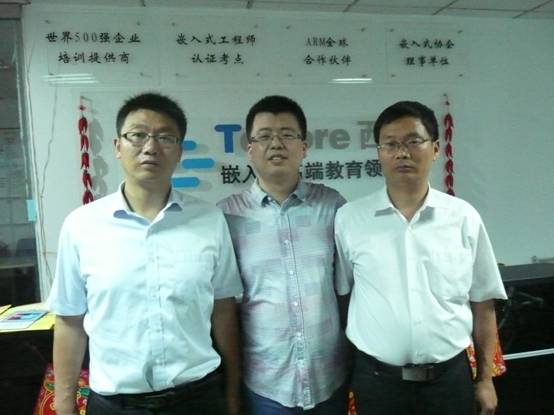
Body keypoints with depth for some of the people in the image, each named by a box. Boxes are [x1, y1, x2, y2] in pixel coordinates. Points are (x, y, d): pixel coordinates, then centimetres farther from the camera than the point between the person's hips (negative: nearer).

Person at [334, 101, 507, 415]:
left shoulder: (465, 218, -4)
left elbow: (482, 304, 3)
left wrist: (485, 378, 7)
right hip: (377, 379, -1)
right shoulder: (349, 218, -7)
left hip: (451, 376, 1)